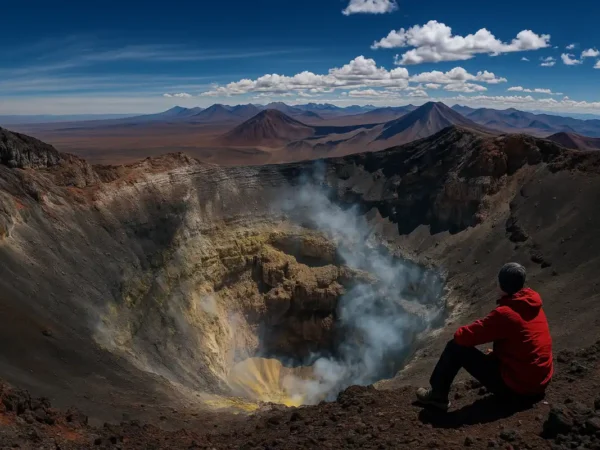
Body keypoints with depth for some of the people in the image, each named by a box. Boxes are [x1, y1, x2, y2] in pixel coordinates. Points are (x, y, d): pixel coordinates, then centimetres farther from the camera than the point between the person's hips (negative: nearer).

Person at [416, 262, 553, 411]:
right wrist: (495, 353, 20)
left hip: (515, 384, -8)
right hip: (540, 382, 8)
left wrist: (460, 333, 4)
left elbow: (463, 336, -19)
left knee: (456, 347, -2)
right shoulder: (534, 306, 2)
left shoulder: (505, 313, -22)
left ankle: (438, 395, 11)